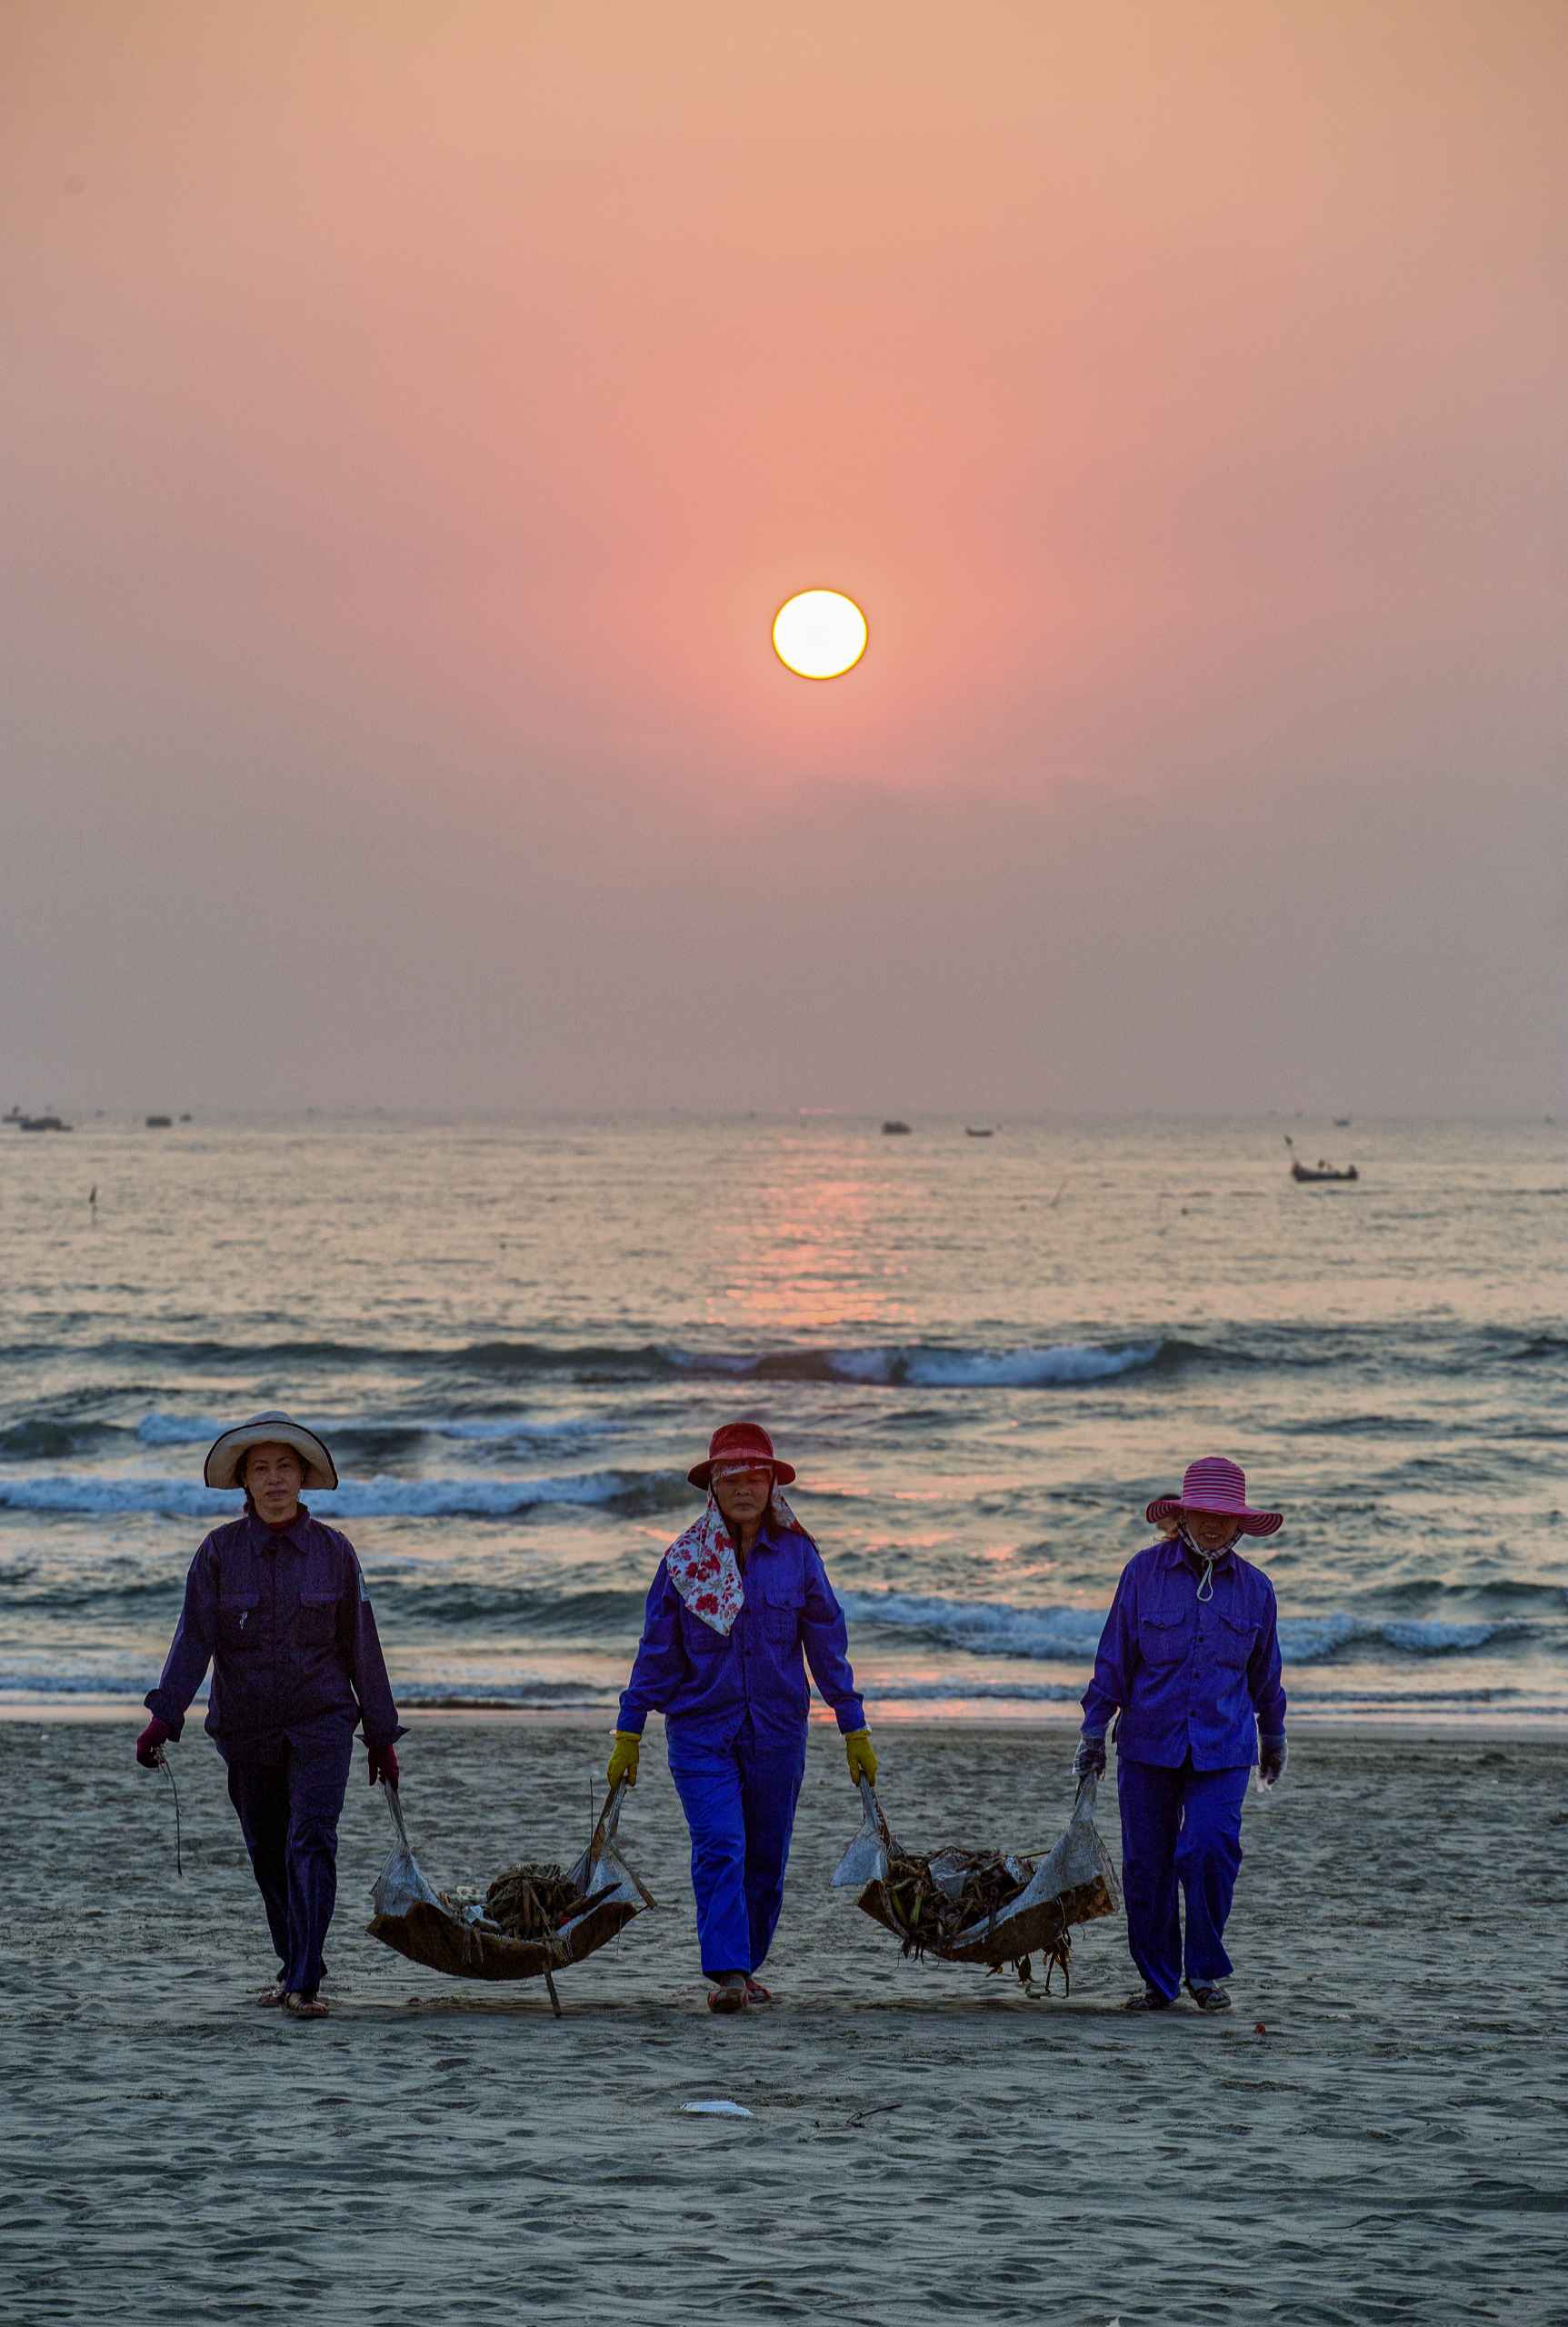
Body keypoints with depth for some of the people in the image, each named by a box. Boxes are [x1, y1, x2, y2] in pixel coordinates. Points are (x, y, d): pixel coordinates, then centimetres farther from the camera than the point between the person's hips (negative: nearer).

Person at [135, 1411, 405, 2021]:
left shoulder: (333, 1551, 0)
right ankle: (294, 1966, 31)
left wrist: (383, 1736, 7)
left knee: (312, 1844, -15)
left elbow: (360, 1647, 5)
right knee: (268, 1855, 11)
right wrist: (163, 1717, -23)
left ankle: (305, 1986, -20)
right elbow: (193, 1639, -10)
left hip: (320, 1723, -1)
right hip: (245, 1729, 2)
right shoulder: (219, 1551, -2)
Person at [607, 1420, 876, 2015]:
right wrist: (628, 1733, 3)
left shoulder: (797, 1554, 1)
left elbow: (827, 1645, 6)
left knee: (766, 1859, 7)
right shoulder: (684, 1559, 0)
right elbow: (656, 1652, 4)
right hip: (701, 1727, -2)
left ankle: (746, 1966, 23)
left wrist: (854, 1729, 4)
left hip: (777, 1730, 2)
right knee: (720, 1848, -16)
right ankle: (726, 1973, -20)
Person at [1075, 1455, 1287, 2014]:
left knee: (1210, 1847, -17)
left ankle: (1205, 1970, 1)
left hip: (1223, 1746, 0)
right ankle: (1158, 1981, 18)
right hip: (1149, 1743, 0)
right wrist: (1094, 1730, 2)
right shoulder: (1145, 1571, -2)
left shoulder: (1253, 1587, 4)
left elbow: (1265, 1672, 18)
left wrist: (1274, 1739, 26)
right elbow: (1114, 1657, 3)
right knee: (1147, 1865, 3)